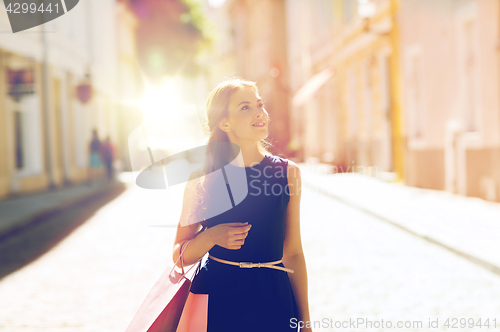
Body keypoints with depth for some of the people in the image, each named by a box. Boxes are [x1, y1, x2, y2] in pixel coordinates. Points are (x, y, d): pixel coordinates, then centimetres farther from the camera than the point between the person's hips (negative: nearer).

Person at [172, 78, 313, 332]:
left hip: (272, 298, 1)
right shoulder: (203, 179, -4)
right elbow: (180, 256, 2)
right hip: (215, 294, -1)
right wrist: (211, 237, -18)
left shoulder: (288, 173, -1)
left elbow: (293, 253, 3)